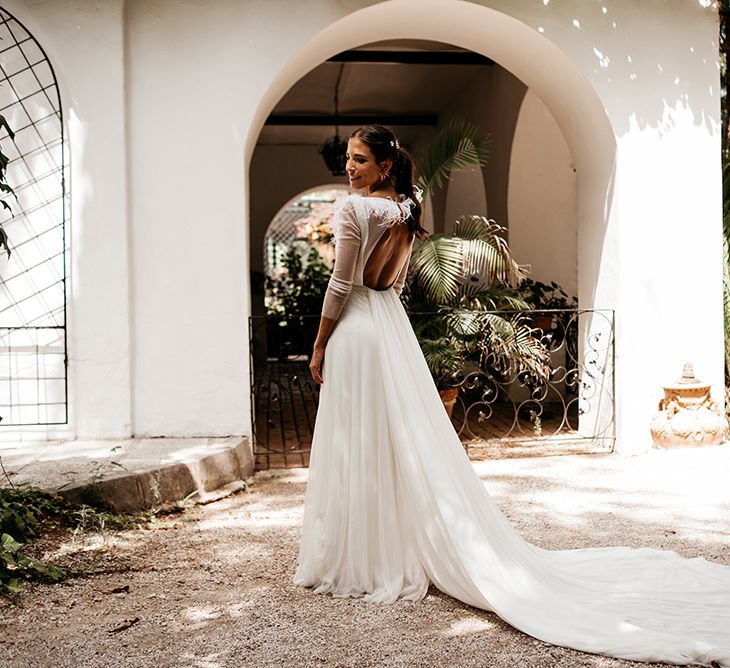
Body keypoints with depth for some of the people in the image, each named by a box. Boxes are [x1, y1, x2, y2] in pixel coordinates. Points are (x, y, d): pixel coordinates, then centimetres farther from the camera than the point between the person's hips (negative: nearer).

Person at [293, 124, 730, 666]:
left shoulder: (354, 208, -14)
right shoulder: (407, 211, 10)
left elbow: (341, 285, -14)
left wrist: (320, 345, -5)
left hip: (357, 330, -8)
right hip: (394, 326, 8)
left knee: (358, 448, 0)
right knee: (409, 442, 11)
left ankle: (358, 560, 10)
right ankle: (404, 554, 20)